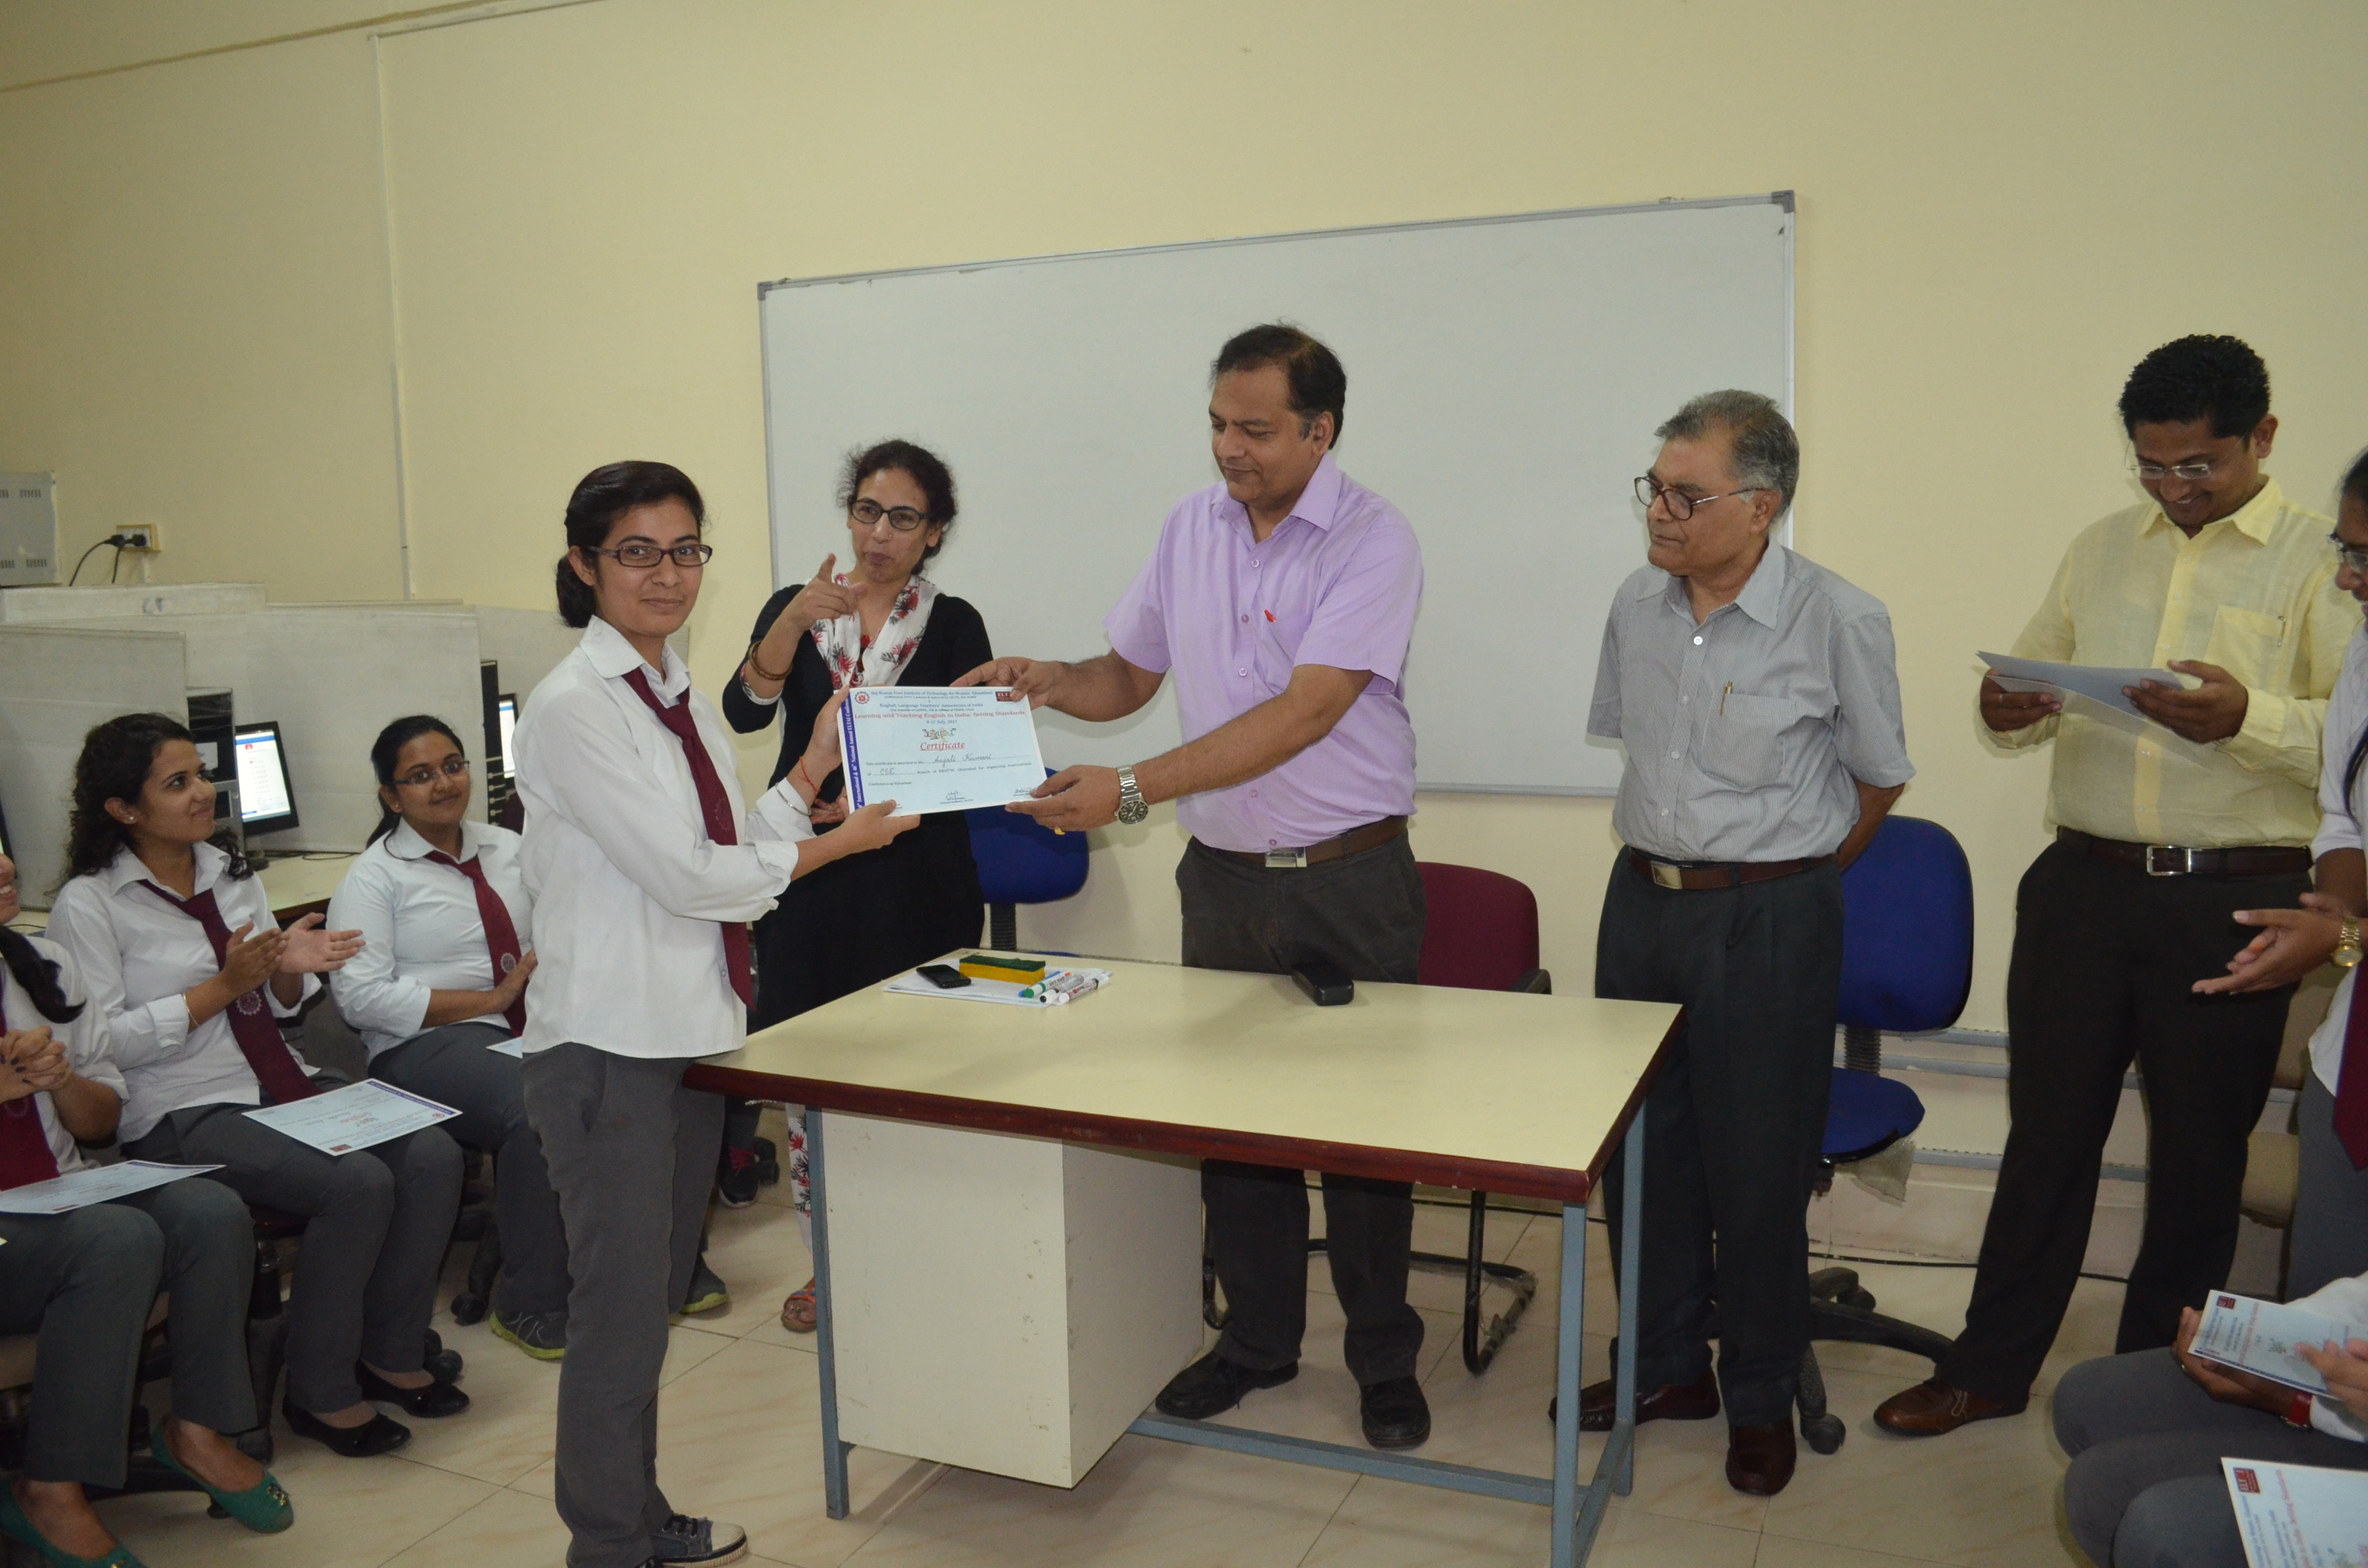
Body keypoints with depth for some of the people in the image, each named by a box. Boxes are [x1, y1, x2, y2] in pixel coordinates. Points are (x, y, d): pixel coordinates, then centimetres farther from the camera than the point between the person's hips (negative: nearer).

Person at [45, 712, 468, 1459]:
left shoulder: (230, 872, 13)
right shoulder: (89, 903, -5)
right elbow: (103, 1041, -14)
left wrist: (290, 966, -5)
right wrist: (223, 987, -17)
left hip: (282, 1085, 7)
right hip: (183, 1115, -6)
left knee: (433, 1155, -17)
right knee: (358, 1185, -28)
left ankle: (391, 1353, -1)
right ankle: (319, 1391, -9)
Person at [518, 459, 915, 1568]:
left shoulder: (683, 698, 11)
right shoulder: (574, 706, -14)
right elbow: (686, 876, -18)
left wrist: (816, 766, 4)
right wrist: (840, 844, -9)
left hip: (692, 1032, 8)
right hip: (611, 1046, -8)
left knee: (659, 1298, 19)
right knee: (621, 1314, 3)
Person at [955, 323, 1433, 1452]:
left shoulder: (1372, 543, -14)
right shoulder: (1191, 526, 4)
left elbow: (1299, 718, -24)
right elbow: (1127, 676, 13)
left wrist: (1130, 790, -29)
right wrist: (1048, 682, -10)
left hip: (1350, 882, -5)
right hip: (1222, 878, 5)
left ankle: (1385, 1359, 24)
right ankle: (1258, 1338, 30)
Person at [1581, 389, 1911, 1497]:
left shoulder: (1839, 620, -14)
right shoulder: (1637, 605, 1)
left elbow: (1878, 778, 0)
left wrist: (1787, 880, 9)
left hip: (1771, 920, -5)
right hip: (1642, 902, 5)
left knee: (1758, 1168, 5)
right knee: (1640, 1147, 13)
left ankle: (1760, 1397, 27)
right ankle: (1667, 1366, 33)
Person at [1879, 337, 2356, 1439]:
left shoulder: (2319, 560, -3)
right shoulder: (2102, 549, 12)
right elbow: (2035, 683, 15)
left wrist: (2248, 717, -29)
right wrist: (2007, 710, -7)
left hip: (2231, 902, -3)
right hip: (2084, 884, 4)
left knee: (2197, 1154, 11)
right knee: (2046, 1132, 11)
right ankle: (1991, 1366, 24)